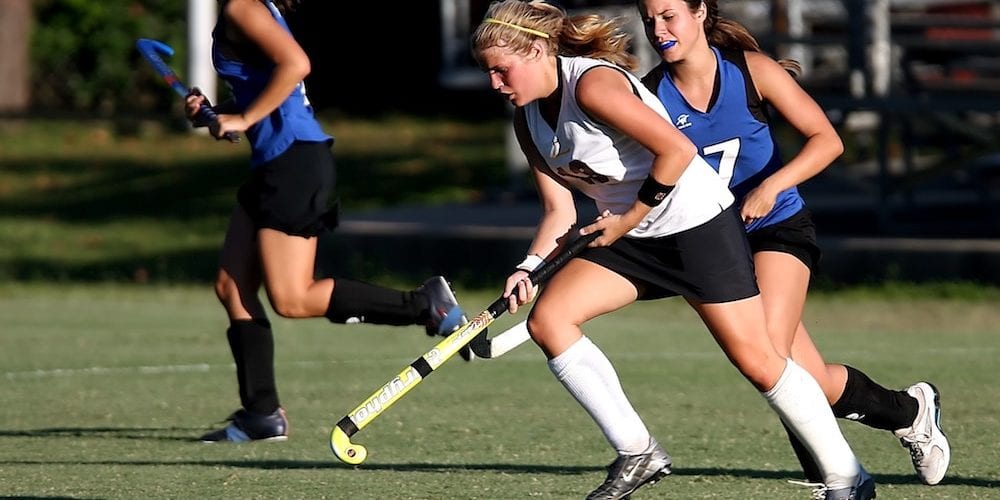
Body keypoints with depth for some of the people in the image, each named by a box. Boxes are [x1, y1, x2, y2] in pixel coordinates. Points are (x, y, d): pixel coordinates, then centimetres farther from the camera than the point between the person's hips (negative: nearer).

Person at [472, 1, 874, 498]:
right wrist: (528, 268, -11)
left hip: (698, 220, -8)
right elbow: (559, 210, 6)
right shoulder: (527, 120, 4)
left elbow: (677, 149, -26)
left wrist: (627, 220, -20)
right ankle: (636, 452, -5)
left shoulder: (592, 84, -23)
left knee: (755, 360, -8)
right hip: (630, 237, 8)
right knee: (547, 318, -10)